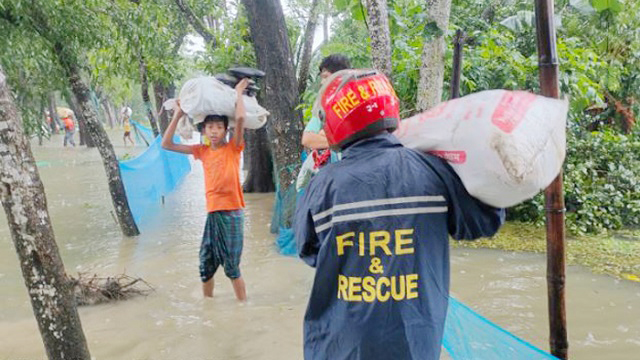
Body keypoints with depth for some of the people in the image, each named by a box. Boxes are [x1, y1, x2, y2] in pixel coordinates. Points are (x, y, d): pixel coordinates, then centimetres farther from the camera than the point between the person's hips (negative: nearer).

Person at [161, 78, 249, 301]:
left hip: (232, 213, -5)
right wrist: (177, 116, 5)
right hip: (213, 213, 5)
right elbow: (167, 144, 10)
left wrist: (238, 93, -6)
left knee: (231, 266, 0)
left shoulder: (233, 148, -2)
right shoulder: (202, 151, 9)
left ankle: (243, 305, 15)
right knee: (206, 266, 11)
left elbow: (241, 118, -19)